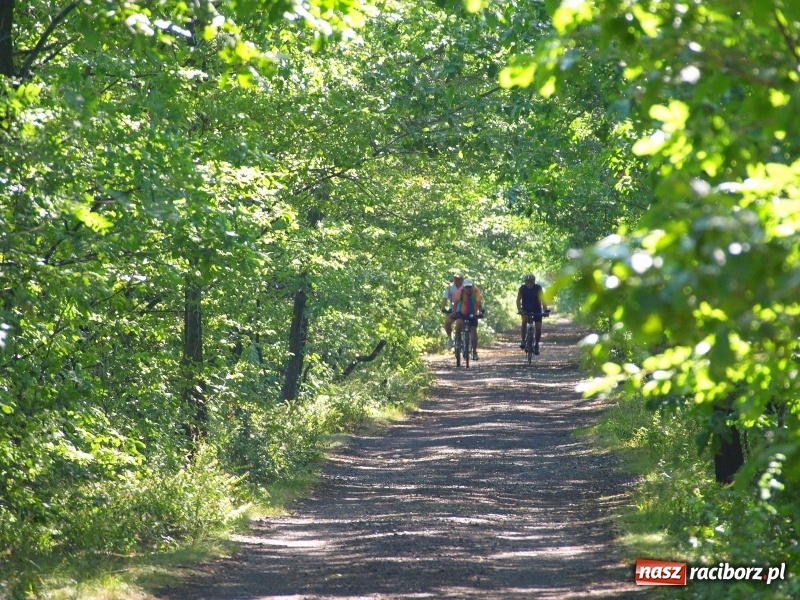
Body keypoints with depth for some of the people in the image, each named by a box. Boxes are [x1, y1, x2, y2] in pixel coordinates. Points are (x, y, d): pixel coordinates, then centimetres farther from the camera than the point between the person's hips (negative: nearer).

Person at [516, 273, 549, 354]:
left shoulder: (538, 288, -18)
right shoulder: (522, 288, -16)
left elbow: (543, 299, -22)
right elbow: (518, 299, -20)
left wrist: (545, 310, -36)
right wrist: (519, 310, -36)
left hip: (537, 310, 0)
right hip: (526, 310, 0)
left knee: (538, 328, -9)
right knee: (524, 320, -30)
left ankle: (536, 345, 14)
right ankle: (523, 341, -21)